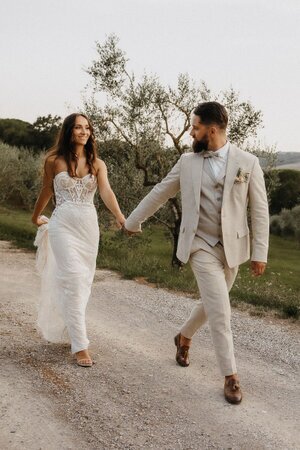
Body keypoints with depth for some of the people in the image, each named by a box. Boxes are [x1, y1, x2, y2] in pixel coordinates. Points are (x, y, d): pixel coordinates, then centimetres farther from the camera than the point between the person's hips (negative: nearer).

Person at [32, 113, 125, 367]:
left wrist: (120, 217, -30)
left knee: (84, 281, 10)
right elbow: (47, 191, 12)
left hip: (89, 225, 3)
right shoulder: (54, 161, -2)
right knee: (73, 280, -13)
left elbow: (106, 192, -13)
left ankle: (63, 327, 33)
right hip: (63, 225, -3)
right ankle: (80, 345, -12)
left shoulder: (97, 164, 2)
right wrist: (36, 216, 25)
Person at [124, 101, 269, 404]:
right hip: (201, 246, -1)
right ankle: (230, 376, -1)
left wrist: (260, 253, -7)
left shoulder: (248, 162, -5)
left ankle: (184, 337, 46)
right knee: (220, 309, -11)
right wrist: (132, 221, 16)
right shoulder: (187, 162, 0)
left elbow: (259, 210, -4)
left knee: (211, 303, 17)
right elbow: (159, 193, 10)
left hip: (232, 247, 2)